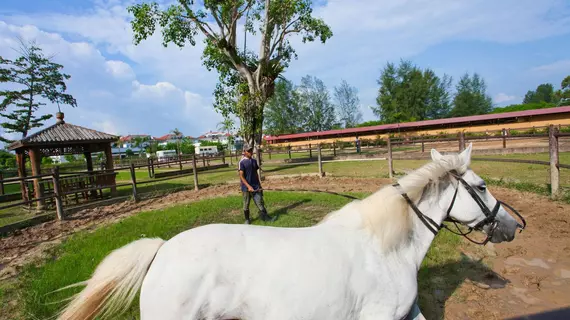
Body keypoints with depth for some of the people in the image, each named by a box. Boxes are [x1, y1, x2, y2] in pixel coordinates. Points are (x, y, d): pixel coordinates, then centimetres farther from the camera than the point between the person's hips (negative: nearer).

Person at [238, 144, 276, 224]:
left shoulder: (254, 161, 9)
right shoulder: (242, 162, -9)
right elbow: (241, 176, -13)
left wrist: (259, 184, 12)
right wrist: (248, 186, -21)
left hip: (256, 186, 4)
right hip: (246, 187, -4)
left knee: (260, 202, 2)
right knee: (246, 205, 8)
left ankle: (265, 216, 4)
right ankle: (247, 219, 23)